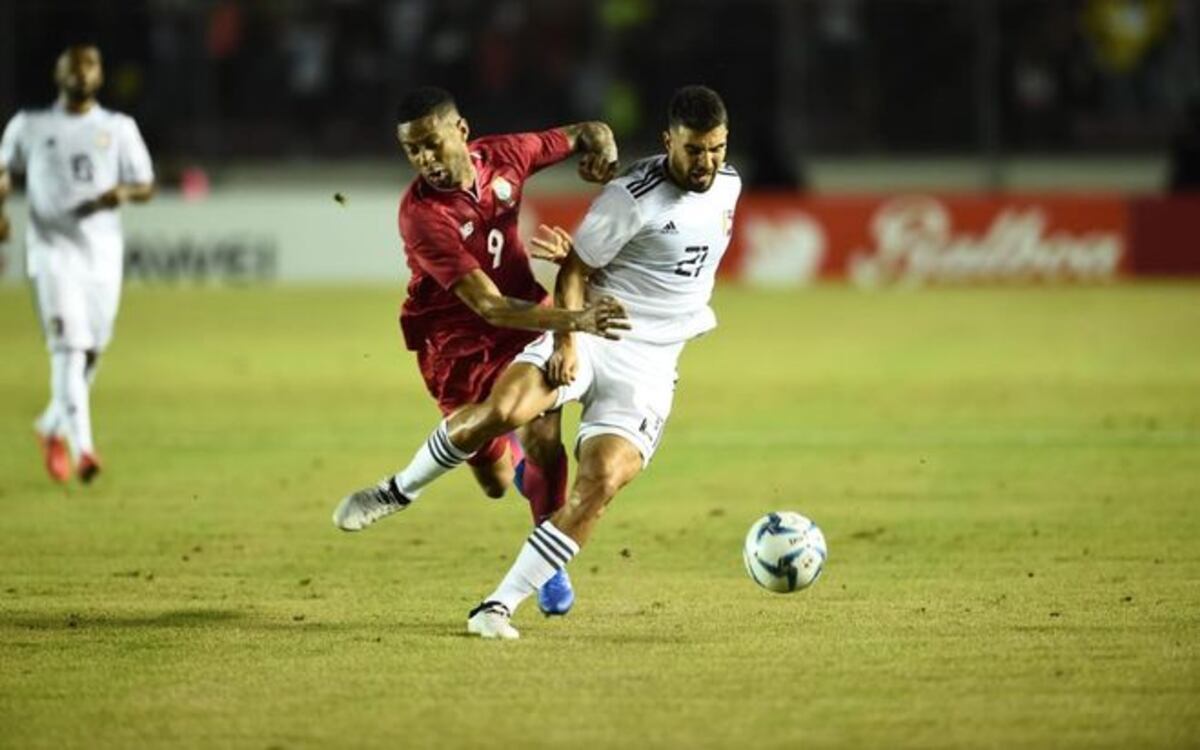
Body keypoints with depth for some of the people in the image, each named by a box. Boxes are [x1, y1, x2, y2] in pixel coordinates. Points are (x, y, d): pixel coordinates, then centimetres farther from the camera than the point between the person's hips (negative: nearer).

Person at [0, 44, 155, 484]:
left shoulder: (119, 128, 10)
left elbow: (145, 186, 9)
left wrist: (124, 193, -14)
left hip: (103, 253, 3)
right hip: (53, 250, -3)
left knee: (91, 353, 9)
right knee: (69, 348, -16)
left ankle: (52, 426, 33)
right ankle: (81, 446, -24)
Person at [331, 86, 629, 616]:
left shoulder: (504, 156, -13)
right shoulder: (422, 214, -29)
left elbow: (584, 134, 7)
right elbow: (488, 306, -35)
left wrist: (600, 145, -18)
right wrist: (570, 320, -46)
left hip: (526, 316, 3)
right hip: (457, 339, -3)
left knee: (543, 439, -13)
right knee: (496, 481, 0)